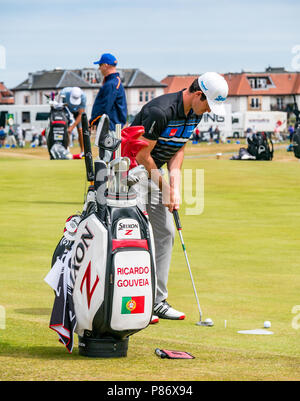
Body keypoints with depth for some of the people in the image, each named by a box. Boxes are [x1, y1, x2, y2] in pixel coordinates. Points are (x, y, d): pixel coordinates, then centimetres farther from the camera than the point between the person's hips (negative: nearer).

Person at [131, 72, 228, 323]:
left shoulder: (195, 113, 0)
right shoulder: (160, 111, -28)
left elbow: (178, 150, 7)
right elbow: (142, 156, -23)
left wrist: (175, 187, -6)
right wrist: (163, 186, -11)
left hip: (153, 171, 9)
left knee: (165, 233, 6)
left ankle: (157, 301, 11)